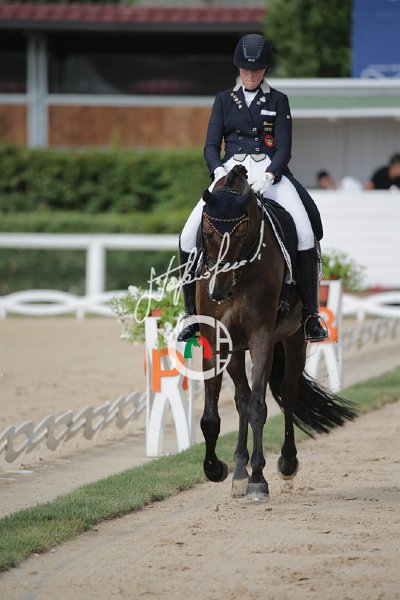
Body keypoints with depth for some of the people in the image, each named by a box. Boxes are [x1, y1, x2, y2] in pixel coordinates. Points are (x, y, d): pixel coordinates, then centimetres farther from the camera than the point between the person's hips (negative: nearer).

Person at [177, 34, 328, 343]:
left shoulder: (278, 101, 8)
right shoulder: (224, 100, 14)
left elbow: (284, 148, 0)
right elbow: (211, 145, 7)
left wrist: (268, 176, -20)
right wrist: (219, 170, -15)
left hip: (270, 170, -2)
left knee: (305, 232, -25)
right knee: (190, 236, -16)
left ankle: (311, 312, -17)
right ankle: (193, 312, -3)